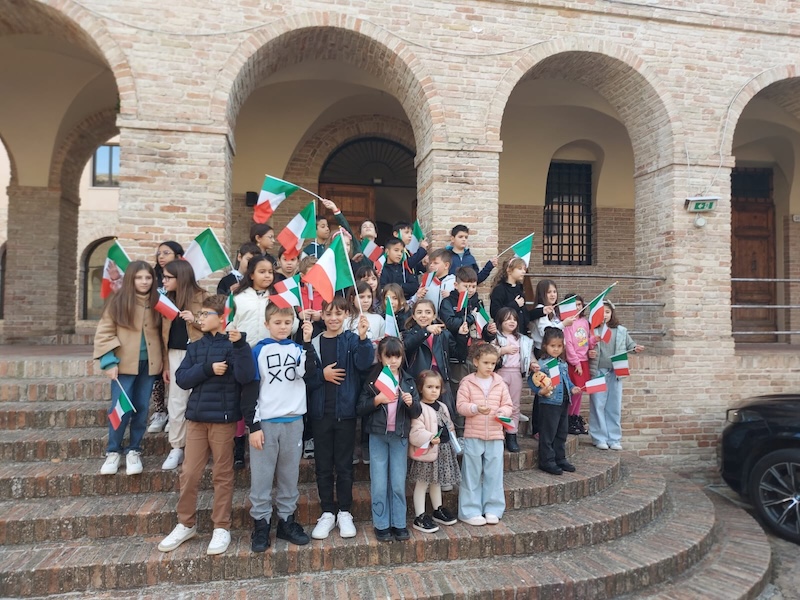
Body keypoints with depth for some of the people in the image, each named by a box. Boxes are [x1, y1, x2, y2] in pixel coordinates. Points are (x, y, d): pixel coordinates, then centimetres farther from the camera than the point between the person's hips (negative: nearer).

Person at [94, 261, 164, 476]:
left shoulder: (156, 303, 5)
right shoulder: (118, 301, -3)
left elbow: (162, 334, 9)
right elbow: (104, 333, -4)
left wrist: (164, 363, 6)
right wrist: (109, 361, -11)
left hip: (148, 364, 3)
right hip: (124, 364, -3)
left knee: (141, 409, 8)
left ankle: (133, 451, 22)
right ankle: (113, 452, 17)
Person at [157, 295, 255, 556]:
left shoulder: (233, 344, -6)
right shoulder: (195, 347, 10)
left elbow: (246, 376, -18)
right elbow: (182, 379, 1)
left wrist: (240, 344, -28)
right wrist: (208, 369, -13)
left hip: (223, 418, -5)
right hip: (196, 417, 5)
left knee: (222, 475, 6)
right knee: (189, 474, 10)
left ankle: (221, 528, 19)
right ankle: (186, 524, 27)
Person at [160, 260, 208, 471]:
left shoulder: (202, 297, -4)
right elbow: (165, 333, 12)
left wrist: (195, 320, -18)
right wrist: (165, 364, 11)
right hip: (175, 355, 5)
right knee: (176, 403, 7)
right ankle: (177, 449, 18)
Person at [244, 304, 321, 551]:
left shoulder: (298, 349, 5)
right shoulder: (258, 351, -1)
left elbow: (311, 377, -12)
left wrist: (307, 343, -19)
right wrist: (253, 426, -7)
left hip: (293, 422, 2)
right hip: (265, 423, -2)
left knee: (289, 476, 11)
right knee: (261, 477, 4)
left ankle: (287, 521, 24)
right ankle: (261, 525, 16)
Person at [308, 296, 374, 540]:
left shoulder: (352, 340, -1)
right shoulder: (314, 342, 3)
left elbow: (364, 363, -20)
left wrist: (363, 338, -34)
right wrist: (322, 374, -14)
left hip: (345, 410, -1)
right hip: (320, 412, 2)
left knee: (344, 464, 8)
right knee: (323, 465, 10)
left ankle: (344, 513, 23)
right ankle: (327, 513, 24)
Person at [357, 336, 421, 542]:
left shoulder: (408, 381, 4)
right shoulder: (372, 380, -1)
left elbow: (417, 412, 3)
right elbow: (361, 409, -3)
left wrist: (411, 402, -17)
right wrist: (377, 400, -18)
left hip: (400, 436, 1)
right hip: (378, 436, -1)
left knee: (398, 483, 8)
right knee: (379, 484, 4)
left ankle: (399, 523, 19)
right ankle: (381, 525, 17)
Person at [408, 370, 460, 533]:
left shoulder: (442, 407, 9)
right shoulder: (419, 409, -18)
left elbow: (449, 426, 20)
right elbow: (415, 433, -24)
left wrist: (453, 442, 13)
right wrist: (430, 438, -35)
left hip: (443, 450, 8)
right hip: (426, 452, -8)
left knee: (436, 481, 23)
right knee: (422, 483, 2)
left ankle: (438, 510, 38)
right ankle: (420, 518, 11)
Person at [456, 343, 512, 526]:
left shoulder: (500, 383, 5)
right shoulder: (467, 382, -5)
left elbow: (508, 404, 7)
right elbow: (461, 405, -8)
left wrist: (503, 412, -14)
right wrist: (476, 408, -24)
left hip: (495, 436, 3)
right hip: (473, 436, -3)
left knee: (494, 474, 9)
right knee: (472, 475, 6)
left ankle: (493, 509, 23)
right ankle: (470, 511, 16)